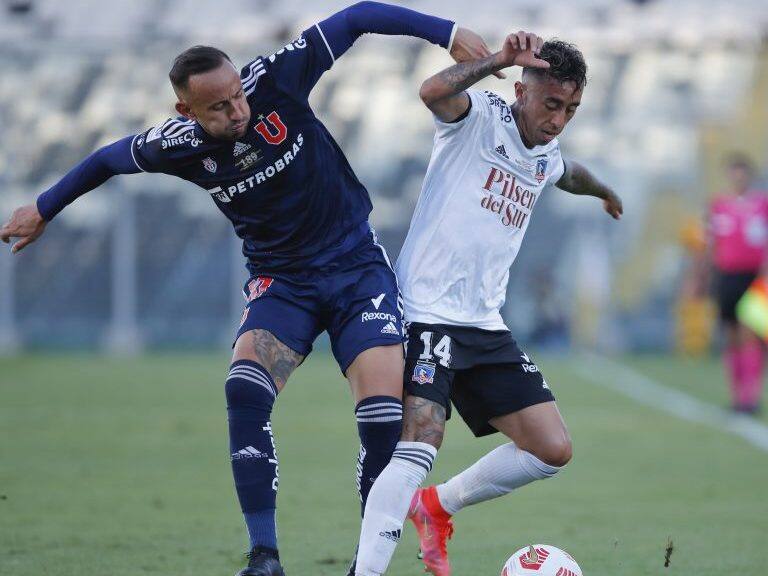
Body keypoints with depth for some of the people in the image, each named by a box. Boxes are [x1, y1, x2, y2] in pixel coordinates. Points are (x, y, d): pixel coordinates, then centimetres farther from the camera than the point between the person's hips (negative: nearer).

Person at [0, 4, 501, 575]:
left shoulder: (275, 82, -18)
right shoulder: (178, 143, -11)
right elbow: (109, 159, 10)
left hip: (356, 265, -1)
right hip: (281, 280, 1)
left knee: (384, 412, -18)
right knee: (245, 388, -26)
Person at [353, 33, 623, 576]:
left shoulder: (546, 159, 15)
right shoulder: (480, 116, -7)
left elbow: (571, 174, 42)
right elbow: (434, 91, -32)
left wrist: (605, 190, 61)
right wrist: (502, 59, -35)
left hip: (486, 326, 8)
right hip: (426, 314, -8)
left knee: (552, 450, 2)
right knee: (417, 448, -25)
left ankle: (437, 506, 21)